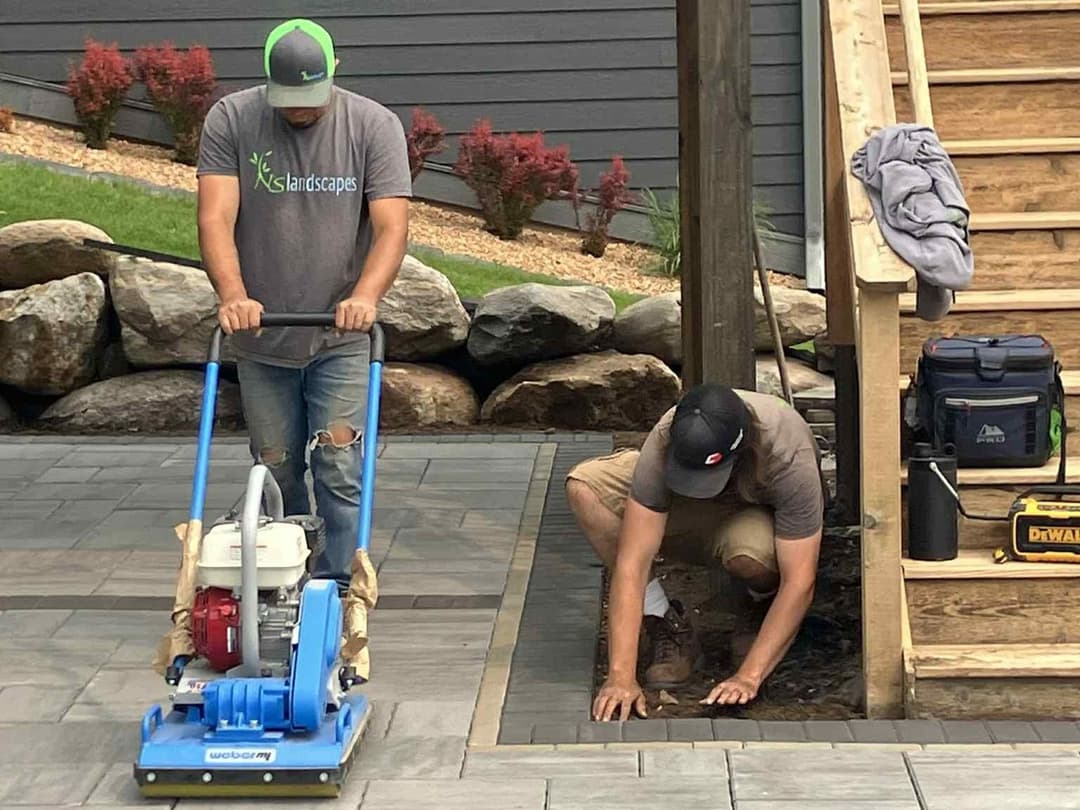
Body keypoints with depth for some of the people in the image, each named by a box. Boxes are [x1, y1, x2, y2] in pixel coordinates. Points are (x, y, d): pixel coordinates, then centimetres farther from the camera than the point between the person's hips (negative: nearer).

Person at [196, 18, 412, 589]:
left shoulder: (374, 126, -7)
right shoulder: (230, 121, -6)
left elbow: (391, 226, -14)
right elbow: (215, 220, -14)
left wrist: (365, 294, -32)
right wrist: (233, 295, -31)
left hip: (341, 339, -1)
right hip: (260, 338, 1)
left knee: (338, 466, -7)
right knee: (276, 469, 11)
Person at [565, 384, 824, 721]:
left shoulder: (791, 457, -38)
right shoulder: (665, 442, -34)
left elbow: (799, 583, -36)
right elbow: (631, 564, -35)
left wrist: (748, 677, -42)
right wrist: (621, 676, -41)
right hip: (696, 516, 3)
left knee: (748, 556, -42)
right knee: (585, 487, -25)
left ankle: (761, 605, -1)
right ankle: (670, 628, -12)